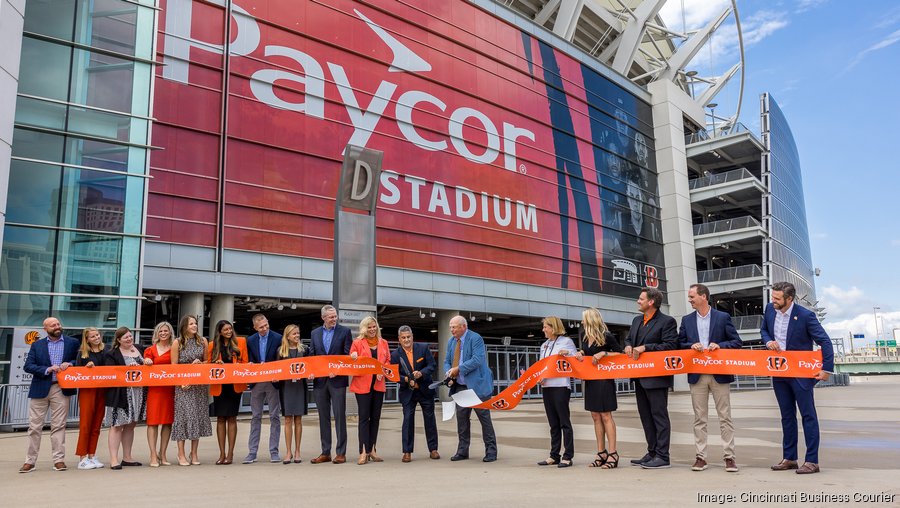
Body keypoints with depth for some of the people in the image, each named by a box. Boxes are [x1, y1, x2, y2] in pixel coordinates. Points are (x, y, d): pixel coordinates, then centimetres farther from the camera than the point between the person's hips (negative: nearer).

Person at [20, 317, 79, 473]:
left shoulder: (73, 342, 6)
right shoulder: (37, 345, 9)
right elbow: (28, 366, 1)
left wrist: (69, 363, -13)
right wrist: (47, 369, -13)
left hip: (61, 389, -1)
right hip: (40, 389, 1)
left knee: (59, 425, 1)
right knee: (34, 426, 5)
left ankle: (59, 460, 6)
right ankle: (30, 461, 14)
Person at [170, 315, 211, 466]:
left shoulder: (202, 341, 7)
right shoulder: (177, 343, -2)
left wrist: (199, 363, -7)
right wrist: (181, 382, -14)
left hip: (200, 384, 3)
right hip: (183, 385, -3)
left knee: (198, 415, 5)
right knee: (183, 415, -5)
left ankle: (194, 453, 15)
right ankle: (181, 455, 5)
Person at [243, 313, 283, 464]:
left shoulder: (278, 338, -4)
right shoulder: (250, 340, 6)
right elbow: (249, 361, 9)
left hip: (273, 382, -2)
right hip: (256, 382, 3)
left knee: (275, 417, 2)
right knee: (255, 417, 6)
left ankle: (274, 451, 9)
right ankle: (252, 452, 11)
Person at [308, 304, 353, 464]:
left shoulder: (344, 331, 2)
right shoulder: (314, 333, 12)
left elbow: (348, 355, -3)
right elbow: (311, 356, 11)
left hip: (337, 380, -3)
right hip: (320, 381, 4)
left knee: (339, 416, -2)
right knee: (323, 417, 8)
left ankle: (341, 453, 4)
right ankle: (325, 453, 16)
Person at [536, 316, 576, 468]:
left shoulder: (566, 341, 1)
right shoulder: (544, 345, 19)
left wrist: (567, 354, -17)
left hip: (561, 386, -6)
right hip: (546, 386, 6)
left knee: (564, 421, -3)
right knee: (553, 423, 11)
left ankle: (568, 457, 2)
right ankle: (554, 456, 16)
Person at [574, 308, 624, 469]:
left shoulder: (606, 336, -11)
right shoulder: (585, 337, 10)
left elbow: (620, 353, -7)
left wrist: (604, 353, -18)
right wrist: (580, 353, 2)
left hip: (604, 380, -7)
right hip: (590, 380, 7)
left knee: (606, 415, -6)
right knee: (595, 416, 8)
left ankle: (613, 454, 0)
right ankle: (601, 453, 15)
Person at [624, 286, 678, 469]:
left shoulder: (667, 321, -9)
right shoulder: (637, 321, 16)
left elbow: (670, 345, -17)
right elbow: (628, 338, 24)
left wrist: (645, 347, -19)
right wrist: (628, 346, 1)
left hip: (656, 377, -9)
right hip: (640, 378, 9)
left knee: (659, 416, -4)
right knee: (646, 416, 13)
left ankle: (662, 457, 2)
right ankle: (652, 453, 22)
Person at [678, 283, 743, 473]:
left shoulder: (723, 317, 1)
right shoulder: (687, 320, 9)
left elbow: (737, 342, 0)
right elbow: (680, 344, 9)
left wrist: (719, 345, -15)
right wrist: (691, 346, -10)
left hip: (719, 374, -2)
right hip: (697, 376, 3)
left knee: (725, 417, 2)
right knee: (699, 418, 6)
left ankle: (729, 457, 9)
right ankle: (701, 457, 11)